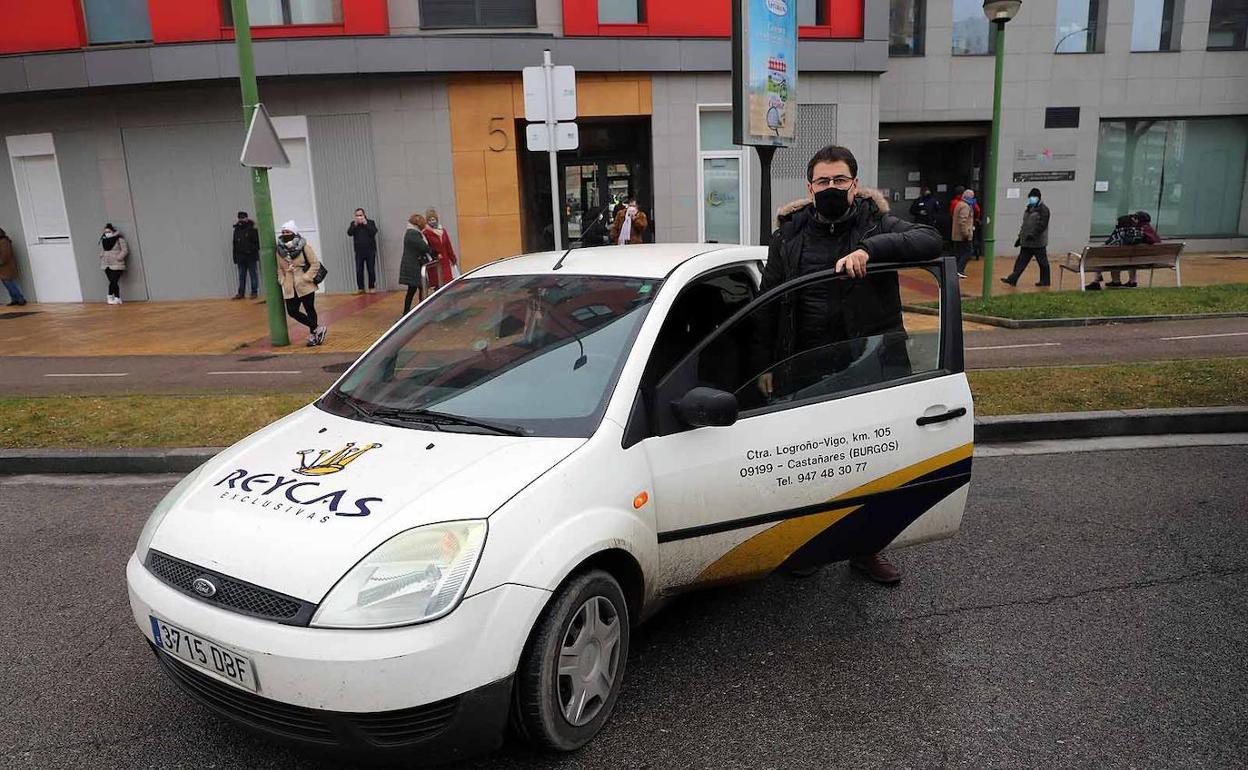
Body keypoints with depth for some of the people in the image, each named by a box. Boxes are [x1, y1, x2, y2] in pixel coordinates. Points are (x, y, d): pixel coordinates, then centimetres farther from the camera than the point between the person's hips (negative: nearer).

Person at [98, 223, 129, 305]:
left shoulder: (119, 239, -4)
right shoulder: (103, 240, 13)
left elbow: (125, 250, -8)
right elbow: (101, 252, 21)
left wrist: (118, 258, -14)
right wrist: (102, 260, 10)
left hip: (116, 264, -5)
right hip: (106, 265, 5)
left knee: (114, 281, -9)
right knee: (113, 282, 3)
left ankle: (110, 296, 6)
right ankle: (117, 298, 8)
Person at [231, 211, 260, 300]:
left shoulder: (252, 229, -5)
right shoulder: (236, 230, 9)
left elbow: (257, 242, -9)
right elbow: (235, 245, 11)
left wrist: (256, 253, -17)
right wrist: (235, 257, 9)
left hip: (251, 256, -4)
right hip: (240, 257, 4)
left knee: (253, 275, 3)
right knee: (241, 276, 8)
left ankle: (254, 292, 10)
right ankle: (240, 293, 12)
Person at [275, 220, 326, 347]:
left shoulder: (304, 246, -7)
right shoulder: (280, 250, 7)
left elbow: (315, 264, -8)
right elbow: (280, 268, 18)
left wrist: (307, 277, -14)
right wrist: (282, 280, 4)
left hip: (305, 286, -5)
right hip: (290, 288, 5)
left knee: (310, 310, 4)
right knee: (292, 311, -2)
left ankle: (313, 334, 19)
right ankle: (317, 329, 9)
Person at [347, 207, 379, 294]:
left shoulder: (371, 222, 3)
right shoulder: (353, 223, 7)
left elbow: (374, 232, -13)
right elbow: (349, 233, -7)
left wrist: (365, 223, -17)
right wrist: (355, 224, -15)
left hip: (370, 251, -1)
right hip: (359, 252, 1)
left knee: (371, 270, 2)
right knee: (359, 271, -1)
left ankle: (372, 287, 12)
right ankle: (360, 288, 7)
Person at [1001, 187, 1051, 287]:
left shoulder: (1043, 210, -10)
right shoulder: (1028, 209, 18)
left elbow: (1042, 224, -20)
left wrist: (1033, 234, -27)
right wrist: (1020, 237, 20)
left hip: (1038, 242, -8)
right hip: (1026, 242, 8)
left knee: (1042, 262, 3)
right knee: (1021, 261, 3)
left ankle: (1045, 281, 11)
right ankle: (1012, 279, 1)